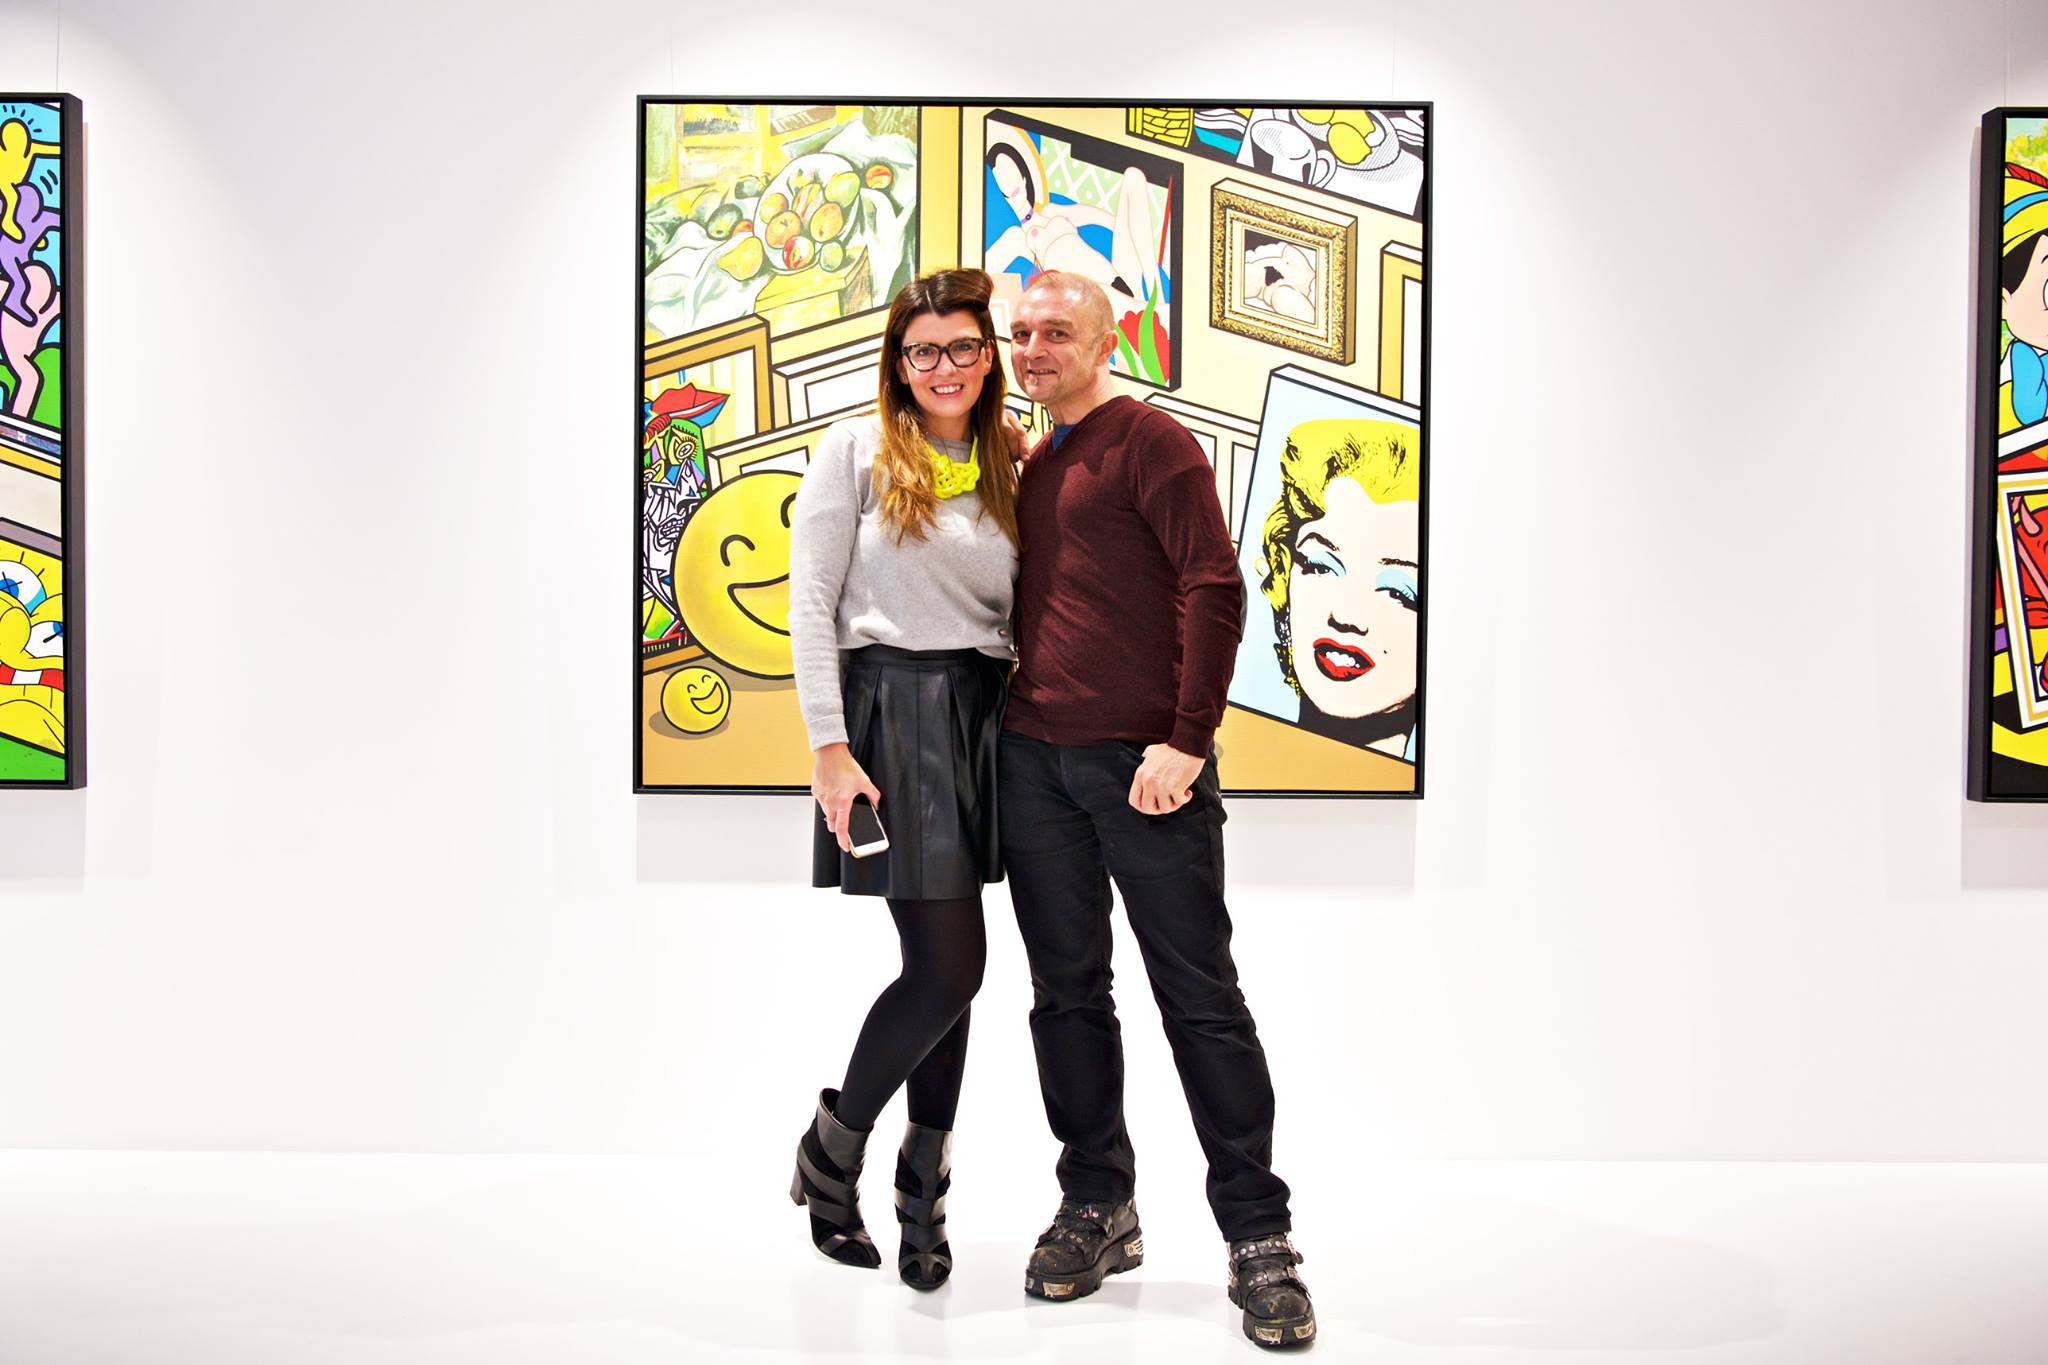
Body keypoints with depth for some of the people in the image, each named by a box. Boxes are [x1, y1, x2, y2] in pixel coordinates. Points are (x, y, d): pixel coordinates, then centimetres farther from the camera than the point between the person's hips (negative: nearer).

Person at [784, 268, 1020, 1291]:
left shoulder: (1005, 470, 15)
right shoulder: (857, 449, 0)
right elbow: (810, 604, -5)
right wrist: (829, 746, -12)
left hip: (983, 713, 5)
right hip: (892, 708, -5)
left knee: (945, 966, 8)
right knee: (951, 965, -9)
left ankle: (923, 1193, 22)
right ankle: (831, 1148, 15)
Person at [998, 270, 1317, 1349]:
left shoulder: (1149, 442, -5)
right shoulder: (1033, 467, 17)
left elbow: (1215, 588, -13)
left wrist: (1185, 742, -18)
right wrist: (1013, 712, 15)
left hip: (1142, 763, -7)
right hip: (1033, 760, 7)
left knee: (1201, 999, -1)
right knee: (1067, 994, 11)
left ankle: (1258, 1239, 8)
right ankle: (1096, 1211, 24)